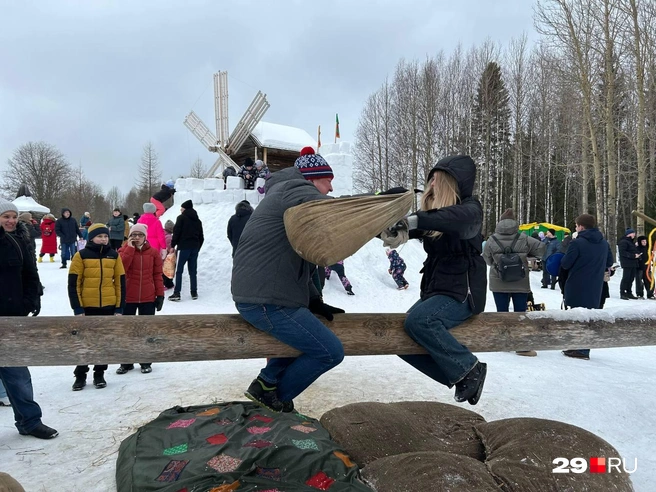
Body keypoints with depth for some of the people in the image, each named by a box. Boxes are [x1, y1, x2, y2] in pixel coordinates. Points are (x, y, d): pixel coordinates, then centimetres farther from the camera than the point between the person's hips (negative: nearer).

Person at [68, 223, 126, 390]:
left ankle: (99, 374, 24)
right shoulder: (81, 255, -4)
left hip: (109, 306, 2)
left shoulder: (114, 255, 3)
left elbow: (120, 282, 5)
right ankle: (80, 375, 22)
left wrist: (119, 307, 0)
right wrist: (77, 308, -10)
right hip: (87, 307, -2)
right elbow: (73, 283, -5)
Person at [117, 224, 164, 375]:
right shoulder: (124, 250, 2)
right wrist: (130, 247, -14)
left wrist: (160, 295, 0)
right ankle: (126, 362, 21)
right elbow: (121, 267, -17)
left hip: (148, 298, 0)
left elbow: (157, 275, 4)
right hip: (127, 297, 0)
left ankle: (146, 362, 20)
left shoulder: (153, 252, 2)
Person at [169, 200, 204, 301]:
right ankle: (194, 293, 10)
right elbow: (201, 237, 17)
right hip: (195, 248, 6)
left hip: (183, 247, -6)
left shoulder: (181, 218, -3)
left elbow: (176, 233, -9)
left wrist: (172, 245, -1)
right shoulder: (197, 220, 16)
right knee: (193, 271, 9)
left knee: (179, 271, -3)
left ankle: (177, 293, -7)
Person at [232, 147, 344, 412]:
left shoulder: (285, 196, 24)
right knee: (330, 351, -5)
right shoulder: (294, 189, -8)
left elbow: (298, 265, 21)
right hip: (266, 301, -11)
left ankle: (266, 383, 23)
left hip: (258, 293, 11)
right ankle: (274, 398, 11)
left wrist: (314, 301, 14)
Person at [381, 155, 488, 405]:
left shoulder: (471, 208, -8)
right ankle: (459, 376, 11)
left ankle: (469, 368, -11)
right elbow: (411, 225, -4)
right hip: (435, 290, 8)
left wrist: (414, 221, -45)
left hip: (463, 291, -8)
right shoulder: (432, 209, 12)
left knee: (418, 321, -31)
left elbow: (460, 219, -33)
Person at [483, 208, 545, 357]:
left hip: (499, 283, 1)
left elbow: (487, 259, 4)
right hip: (520, 283, -1)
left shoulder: (492, 240, -6)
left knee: (502, 311, 10)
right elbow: (542, 249, -2)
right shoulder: (523, 239, -7)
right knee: (520, 312, 5)